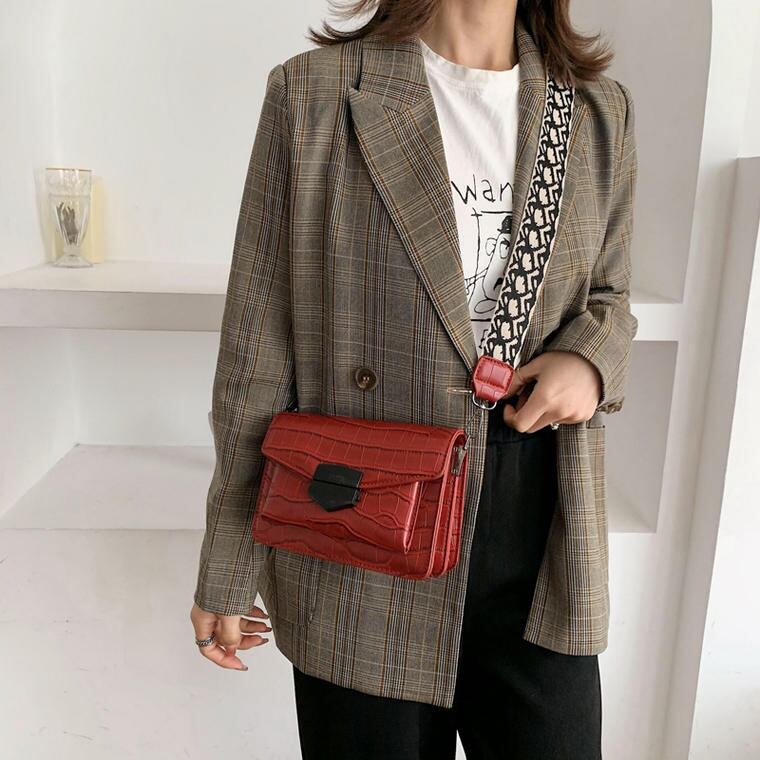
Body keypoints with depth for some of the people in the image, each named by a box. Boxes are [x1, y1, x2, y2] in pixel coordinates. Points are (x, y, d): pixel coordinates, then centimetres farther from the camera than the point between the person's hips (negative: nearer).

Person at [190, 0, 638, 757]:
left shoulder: (601, 110, 6)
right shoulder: (312, 93, -6)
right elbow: (257, 353, -5)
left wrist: (591, 359, -9)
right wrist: (227, 572, 0)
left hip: (542, 552, 4)